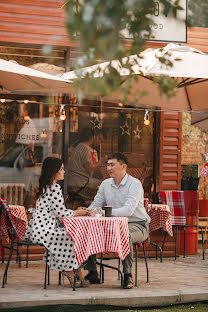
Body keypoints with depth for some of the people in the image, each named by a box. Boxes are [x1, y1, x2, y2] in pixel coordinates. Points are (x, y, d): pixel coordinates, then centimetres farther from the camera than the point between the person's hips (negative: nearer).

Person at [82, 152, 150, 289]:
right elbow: (95, 206, 10)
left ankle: (128, 275, -24)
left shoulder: (135, 184, -14)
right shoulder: (106, 184, 8)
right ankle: (92, 272, -3)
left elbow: (128, 210, -27)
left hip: (137, 225, -6)